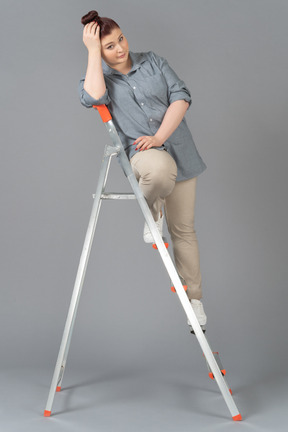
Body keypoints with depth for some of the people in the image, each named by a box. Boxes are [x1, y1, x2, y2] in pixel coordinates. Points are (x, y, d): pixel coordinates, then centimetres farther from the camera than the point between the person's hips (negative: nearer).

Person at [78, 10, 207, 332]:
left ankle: (193, 298, 18)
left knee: (183, 229, 4)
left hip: (178, 151, 3)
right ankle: (153, 208, -4)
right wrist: (93, 51, -14)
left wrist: (159, 137, -14)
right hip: (142, 155, -3)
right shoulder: (100, 77, 3)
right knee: (161, 168, -40)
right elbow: (92, 98, -22)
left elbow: (181, 96, -2)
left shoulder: (153, 61, 7)